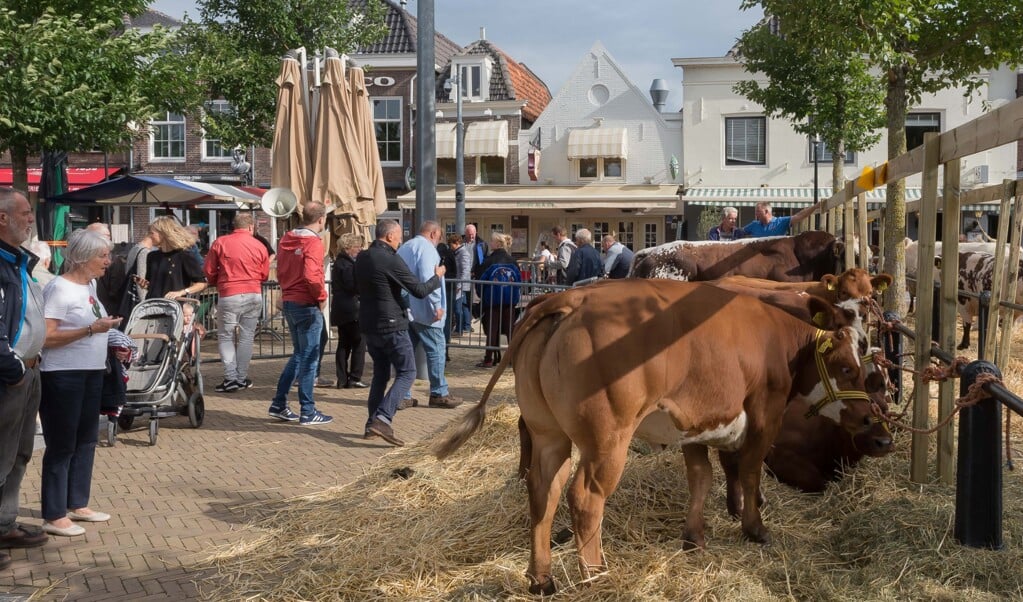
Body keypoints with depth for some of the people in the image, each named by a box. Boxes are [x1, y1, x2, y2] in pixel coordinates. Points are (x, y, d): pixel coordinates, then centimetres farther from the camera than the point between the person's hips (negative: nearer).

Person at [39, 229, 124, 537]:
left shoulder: (90, 285, 11)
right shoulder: (60, 288, -16)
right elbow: (46, 338, -22)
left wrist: (111, 343, 8)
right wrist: (91, 330, -26)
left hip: (92, 373, 9)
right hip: (63, 376, -9)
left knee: (86, 441, 15)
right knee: (62, 445, -1)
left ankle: (78, 504, 27)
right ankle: (54, 516, 7)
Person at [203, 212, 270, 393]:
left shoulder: (220, 243, -2)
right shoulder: (259, 246, 2)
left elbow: (208, 271, 1)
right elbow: (265, 275, 7)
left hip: (229, 295, -2)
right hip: (254, 295, 2)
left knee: (225, 337, 7)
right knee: (247, 337, 10)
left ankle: (231, 378, -1)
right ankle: (242, 378, 13)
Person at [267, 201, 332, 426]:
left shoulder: (286, 240, 10)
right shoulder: (313, 243, -16)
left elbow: (280, 271, 16)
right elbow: (311, 275, -27)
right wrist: (321, 297, -14)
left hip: (289, 302, 8)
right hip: (307, 306, -8)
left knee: (299, 354, 19)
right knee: (309, 357, -1)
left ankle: (278, 404, 19)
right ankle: (308, 412, 4)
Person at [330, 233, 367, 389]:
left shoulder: (339, 263, 16)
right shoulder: (347, 265, -15)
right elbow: (354, 286, -22)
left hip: (341, 310, 10)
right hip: (351, 310, -10)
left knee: (344, 344, 11)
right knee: (359, 343, -3)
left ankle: (342, 379, 12)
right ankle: (355, 378, -3)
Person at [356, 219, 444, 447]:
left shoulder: (361, 258, 7)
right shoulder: (391, 260, -17)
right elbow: (419, 290, -15)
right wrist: (437, 277, 3)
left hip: (368, 325, 8)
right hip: (391, 326, -8)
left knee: (380, 373, 18)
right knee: (406, 373, -2)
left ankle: (373, 423, 16)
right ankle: (383, 418, -17)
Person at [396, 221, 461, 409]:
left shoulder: (404, 248, 17)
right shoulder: (426, 248, -11)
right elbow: (427, 278, -23)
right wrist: (437, 306, -19)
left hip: (404, 309, 9)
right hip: (423, 310, -9)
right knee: (436, 349, 0)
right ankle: (438, 394, 5)